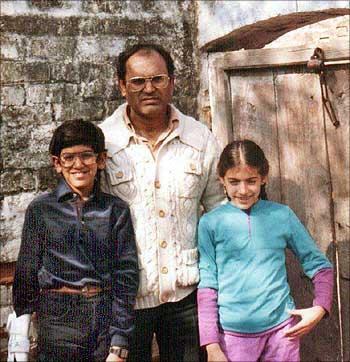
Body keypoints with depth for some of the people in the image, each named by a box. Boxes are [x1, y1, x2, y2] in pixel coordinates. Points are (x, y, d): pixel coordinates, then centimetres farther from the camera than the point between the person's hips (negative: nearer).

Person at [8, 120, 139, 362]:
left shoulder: (116, 210, 2)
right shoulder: (41, 209, 2)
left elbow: (126, 275, 0)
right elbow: (26, 272, 5)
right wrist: (19, 341, 2)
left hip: (107, 315, 0)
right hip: (57, 319, 0)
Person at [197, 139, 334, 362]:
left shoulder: (282, 215, 1)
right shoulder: (210, 223, -3)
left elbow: (320, 265, 8)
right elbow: (207, 285, -3)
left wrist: (320, 307, -7)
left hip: (282, 328, 1)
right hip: (233, 334, -1)